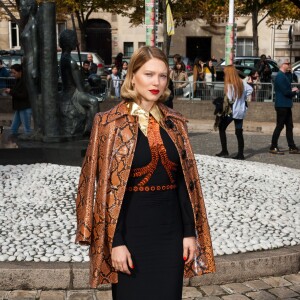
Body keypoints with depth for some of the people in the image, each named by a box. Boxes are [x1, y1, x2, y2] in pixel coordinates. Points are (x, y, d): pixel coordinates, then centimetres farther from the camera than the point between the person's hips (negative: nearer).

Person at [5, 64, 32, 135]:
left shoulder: (24, 81, -16)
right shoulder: (18, 81, 13)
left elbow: (24, 95, -22)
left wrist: (11, 92, -17)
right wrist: (10, 91, 5)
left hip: (25, 109, -10)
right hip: (19, 109, 10)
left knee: (27, 130, -3)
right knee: (13, 129, 11)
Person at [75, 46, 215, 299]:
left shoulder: (175, 123, 5)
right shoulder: (111, 123, -7)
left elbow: (186, 181, 7)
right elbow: (108, 187, -9)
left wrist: (190, 232, 2)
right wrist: (116, 242, -13)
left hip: (170, 229, 4)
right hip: (131, 228, -4)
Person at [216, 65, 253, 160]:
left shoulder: (229, 85, -18)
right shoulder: (242, 82, 2)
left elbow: (229, 100, -21)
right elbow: (250, 89, 6)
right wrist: (243, 98, 8)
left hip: (231, 111, -6)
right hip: (241, 111, 6)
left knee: (221, 128, 11)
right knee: (239, 132, 10)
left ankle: (224, 151, 8)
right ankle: (240, 154, 9)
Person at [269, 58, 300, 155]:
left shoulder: (284, 76, 16)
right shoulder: (280, 76, -16)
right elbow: (285, 92, -21)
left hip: (286, 105, 10)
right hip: (282, 105, -10)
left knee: (289, 126, 11)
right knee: (279, 126, -5)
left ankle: (292, 147, 16)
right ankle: (273, 148, 2)